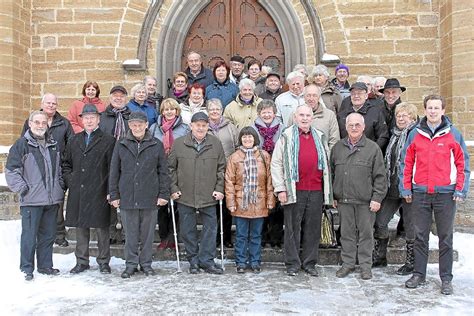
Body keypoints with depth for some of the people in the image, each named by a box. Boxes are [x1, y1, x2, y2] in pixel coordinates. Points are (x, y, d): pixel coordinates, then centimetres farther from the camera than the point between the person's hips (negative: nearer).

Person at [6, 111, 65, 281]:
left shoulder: (53, 144, 14)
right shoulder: (21, 144, -4)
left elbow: (59, 168, 23)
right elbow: (11, 170, -6)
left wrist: (60, 186, 13)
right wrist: (22, 188, -11)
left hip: (52, 199, 6)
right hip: (31, 200, -5)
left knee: (48, 234, 12)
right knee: (29, 236, -2)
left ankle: (45, 265, 24)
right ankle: (27, 268, 11)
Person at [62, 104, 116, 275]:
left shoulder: (108, 141, -1)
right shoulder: (75, 140, 14)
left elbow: (112, 169, -4)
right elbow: (66, 163, 22)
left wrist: (110, 191, -10)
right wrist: (69, 179, 7)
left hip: (99, 194, -4)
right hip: (77, 193, 4)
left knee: (102, 228, 3)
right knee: (80, 227, 11)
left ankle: (103, 261, 16)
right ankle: (82, 261, 23)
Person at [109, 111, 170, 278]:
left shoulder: (157, 145, 3)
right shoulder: (121, 145, 6)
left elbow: (163, 172, 4)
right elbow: (114, 172, 8)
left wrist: (164, 194, -1)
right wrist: (114, 195, 4)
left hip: (150, 197, -1)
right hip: (127, 197, 1)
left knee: (148, 233, 8)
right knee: (130, 234, 7)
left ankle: (146, 263, 21)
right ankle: (131, 264, 19)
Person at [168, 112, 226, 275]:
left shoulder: (216, 143, 3)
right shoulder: (179, 143, 1)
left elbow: (221, 168, 7)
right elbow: (171, 168, 6)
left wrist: (219, 188, 0)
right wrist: (173, 188, 0)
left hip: (208, 196, 0)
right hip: (185, 196, 0)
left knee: (210, 228, 2)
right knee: (188, 230, 7)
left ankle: (206, 261, 14)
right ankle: (193, 260, 21)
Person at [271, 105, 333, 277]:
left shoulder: (319, 137, 16)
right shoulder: (287, 136, 3)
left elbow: (326, 163, 20)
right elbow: (276, 163, 0)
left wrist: (328, 189, 14)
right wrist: (280, 188, -7)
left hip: (316, 190, 4)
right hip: (295, 190, -3)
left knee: (313, 228, 8)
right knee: (293, 227, 3)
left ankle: (310, 262, 20)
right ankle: (292, 263, 14)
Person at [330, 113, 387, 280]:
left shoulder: (373, 148, 0)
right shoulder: (338, 147, 11)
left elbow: (380, 176, -2)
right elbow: (332, 173, 14)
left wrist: (377, 198, -7)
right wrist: (333, 196, 10)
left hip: (365, 201, -3)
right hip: (344, 200, 3)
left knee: (366, 233, 5)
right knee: (347, 233, 10)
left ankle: (366, 265, 17)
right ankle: (348, 263, 21)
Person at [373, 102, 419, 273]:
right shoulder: (394, 135, 14)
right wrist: (385, 184, 15)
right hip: (392, 187, 7)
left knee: (410, 226, 5)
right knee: (380, 221, 8)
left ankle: (411, 262, 19)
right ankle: (379, 258, 22)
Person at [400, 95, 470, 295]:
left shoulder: (453, 134, 1)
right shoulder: (415, 134, 5)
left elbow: (462, 164, 2)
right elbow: (406, 163, 7)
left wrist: (460, 190, -4)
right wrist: (406, 189, 3)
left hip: (446, 194, -1)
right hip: (420, 193, 1)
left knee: (446, 238, 6)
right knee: (420, 236, 8)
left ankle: (446, 278, 16)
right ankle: (419, 274, 19)